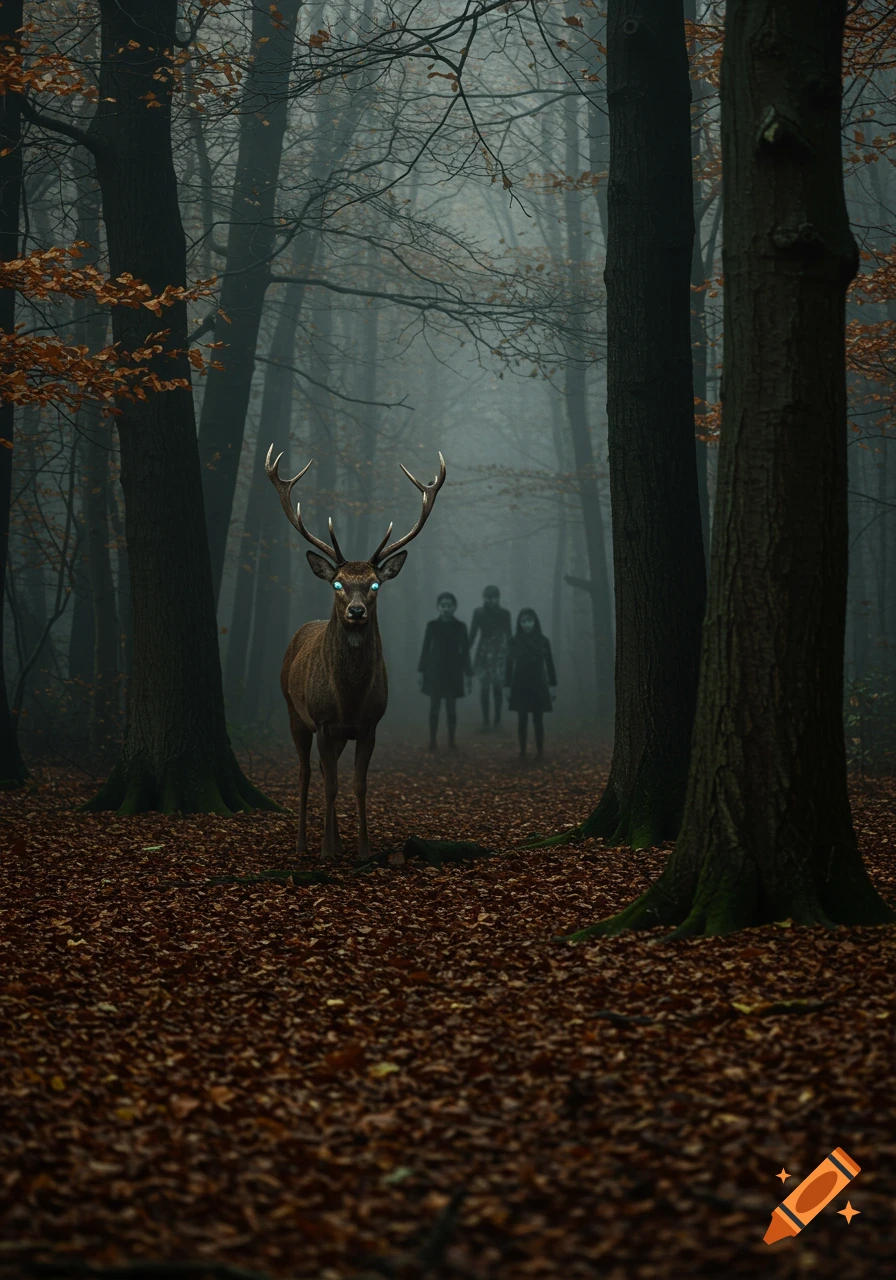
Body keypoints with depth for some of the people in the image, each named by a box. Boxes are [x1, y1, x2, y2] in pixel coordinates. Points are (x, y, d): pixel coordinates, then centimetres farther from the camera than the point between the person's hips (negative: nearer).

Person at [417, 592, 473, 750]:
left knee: (451, 707, 4)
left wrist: (468, 674, -1)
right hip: (435, 670, 0)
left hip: (453, 672, 0)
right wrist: (422, 671, 1)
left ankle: (451, 740, 11)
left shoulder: (460, 626, 0)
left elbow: (465, 651, 2)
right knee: (434, 707, 1)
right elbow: (426, 648, 3)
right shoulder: (432, 625, 0)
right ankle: (432, 741, 5)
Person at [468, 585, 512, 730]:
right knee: (484, 688, -1)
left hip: (500, 653, 0)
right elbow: (472, 634, 1)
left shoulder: (504, 613, 0)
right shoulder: (479, 613, -1)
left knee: (497, 688, 3)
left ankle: (497, 720, 11)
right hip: (484, 652, 0)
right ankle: (485, 720, 4)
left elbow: (508, 636, 3)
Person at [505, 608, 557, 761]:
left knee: (538, 720, 2)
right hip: (520, 686, 0)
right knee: (522, 720, 2)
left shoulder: (543, 641, 0)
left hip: (539, 686, 0)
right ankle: (522, 751, 9)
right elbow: (510, 665, 1)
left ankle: (540, 751, 9)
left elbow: (549, 664, 4)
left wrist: (552, 686, 2)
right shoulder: (515, 642, -1)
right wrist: (507, 687, -2)